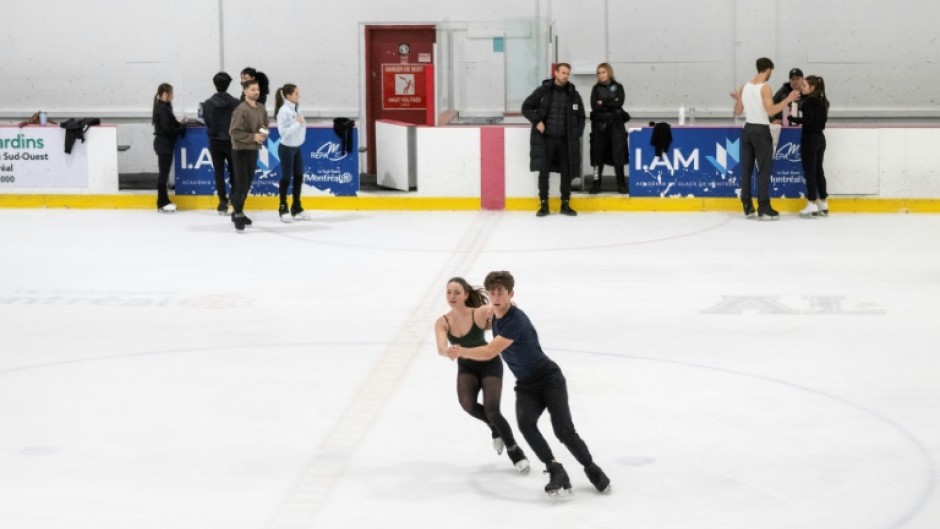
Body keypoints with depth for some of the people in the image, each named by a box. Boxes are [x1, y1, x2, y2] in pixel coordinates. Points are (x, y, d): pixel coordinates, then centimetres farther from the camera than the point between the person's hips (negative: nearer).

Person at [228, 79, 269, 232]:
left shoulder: (261, 108, 6)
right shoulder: (241, 109, -17)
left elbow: (265, 125, 20)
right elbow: (234, 131, -19)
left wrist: (264, 133, -3)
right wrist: (253, 136, -20)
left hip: (253, 150, 7)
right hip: (241, 150, -7)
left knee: (247, 184, 13)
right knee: (241, 184, -6)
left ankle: (238, 212, 25)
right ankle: (238, 214, 3)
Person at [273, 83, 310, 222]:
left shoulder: (295, 109, 7)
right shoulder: (283, 110, -19)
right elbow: (283, 131, -22)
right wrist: (298, 123, -23)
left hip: (297, 147, 8)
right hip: (286, 148, -8)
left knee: (299, 177, 12)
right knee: (286, 178, 2)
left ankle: (296, 208, 23)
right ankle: (283, 208, 15)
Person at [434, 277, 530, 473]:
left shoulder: (480, 313, -23)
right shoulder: (442, 323, -18)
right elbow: (441, 349, -32)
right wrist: (450, 352, -56)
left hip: (489, 364, -2)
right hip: (466, 367, 2)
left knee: (492, 411, -13)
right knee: (467, 404, -24)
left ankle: (514, 450, 13)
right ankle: (494, 427, 10)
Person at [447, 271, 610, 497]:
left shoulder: (516, 320, -27)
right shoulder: (495, 315, 0)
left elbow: (489, 353, -30)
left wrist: (460, 352, -16)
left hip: (550, 379, -7)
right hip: (526, 385, 7)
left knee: (564, 430, -17)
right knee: (525, 423, -24)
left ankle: (592, 470, 8)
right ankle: (557, 474, -25)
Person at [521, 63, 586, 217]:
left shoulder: (573, 94, 5)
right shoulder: (543, 91, -2)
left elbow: (580, 116, 13)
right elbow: (526, 107, 2)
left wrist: (576, 134, 3)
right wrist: (537, 121, -10)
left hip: (565, 140, 2)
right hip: (545, 139, -2)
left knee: (567, 172, 5)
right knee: (544, 171, 1)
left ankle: (565, 204, 15)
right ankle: (543, 204, 9)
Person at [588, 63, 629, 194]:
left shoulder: (618, 87, 6)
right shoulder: (596, 89, 8)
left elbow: (619, 103, -10)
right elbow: (594, 106, -6)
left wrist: (603, 103, -9)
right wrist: (611, 104, -11)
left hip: (616, 125, -1)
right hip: (599, 124, 1)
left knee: (618, 154, -2)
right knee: (598, 154, 2)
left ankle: (621, 184, 2)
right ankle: (596, 184, 7)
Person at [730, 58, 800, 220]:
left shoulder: (744, 87, 6)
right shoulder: (764, 88, -13)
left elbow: (738, 111, 10)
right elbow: (770, 110, -22)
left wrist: (737, 99, 29)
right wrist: (788, 100, -17)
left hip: (748, 129, 7)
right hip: (761, 130, -7)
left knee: (746, 169, 9)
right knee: (764, 169, -4)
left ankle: (747, 207, 12)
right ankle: (763, 208, -8)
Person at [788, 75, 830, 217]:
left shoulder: (809, 100, -15)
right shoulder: (822, 101, 10)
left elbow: (807, 120, -22)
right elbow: (822, 121, 13)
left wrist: (791, 118, -11)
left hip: (810, 138, -8)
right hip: (820, 138, 8)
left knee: (809, 172, -3)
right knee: (818, 171, 12)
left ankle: (812, 204, -3)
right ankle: (823, 204, 15)